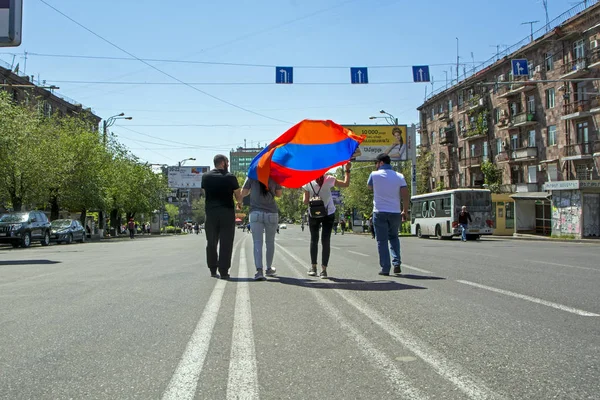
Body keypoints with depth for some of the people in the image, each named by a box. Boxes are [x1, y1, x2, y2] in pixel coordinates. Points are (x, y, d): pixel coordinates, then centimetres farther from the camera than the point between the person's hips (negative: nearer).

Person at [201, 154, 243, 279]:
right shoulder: (230, 177, -3)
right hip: (227, 212, -3)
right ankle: (224, 271, -1)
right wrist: (239, 203, 23)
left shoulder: (206, 177, 5)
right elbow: (238, 195, 2)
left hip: (211, 212, 3)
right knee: (226, 243, 1)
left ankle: (213, 270, 13)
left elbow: (204, 192, 12)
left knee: (211, 242, 11)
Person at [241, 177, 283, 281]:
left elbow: (243, 193, 5)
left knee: (257, 243, -4)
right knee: (270, 243, 15)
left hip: (256, 213, -1)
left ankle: (259, 270, -20)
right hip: (271, 213, 1)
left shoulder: (251, 177, -2)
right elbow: (279, 194, 9)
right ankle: (269, 269, 29)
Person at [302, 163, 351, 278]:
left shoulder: (307, 182, -11)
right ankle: (324, 270, -2)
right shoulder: (329, 179, -13)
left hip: (313, 215, 1)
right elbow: (346, 184, -4)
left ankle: (313, 268, 17)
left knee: (314, 240, 15)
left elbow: (305, 201, -8)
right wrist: (347, 170, 4)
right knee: (326, 241, 2)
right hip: (329, 214, 0)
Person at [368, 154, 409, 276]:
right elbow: (405, 195, -3)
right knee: (394, 237, 21)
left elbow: (370, 187, 18)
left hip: (380, 212, -3)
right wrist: (405, 211, 7)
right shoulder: (399, 176, 2)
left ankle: (385, 268, 1)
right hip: (395, 212, 3)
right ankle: (396, 263, 7)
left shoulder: (374, 175, -3)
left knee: (382, 241, 3)